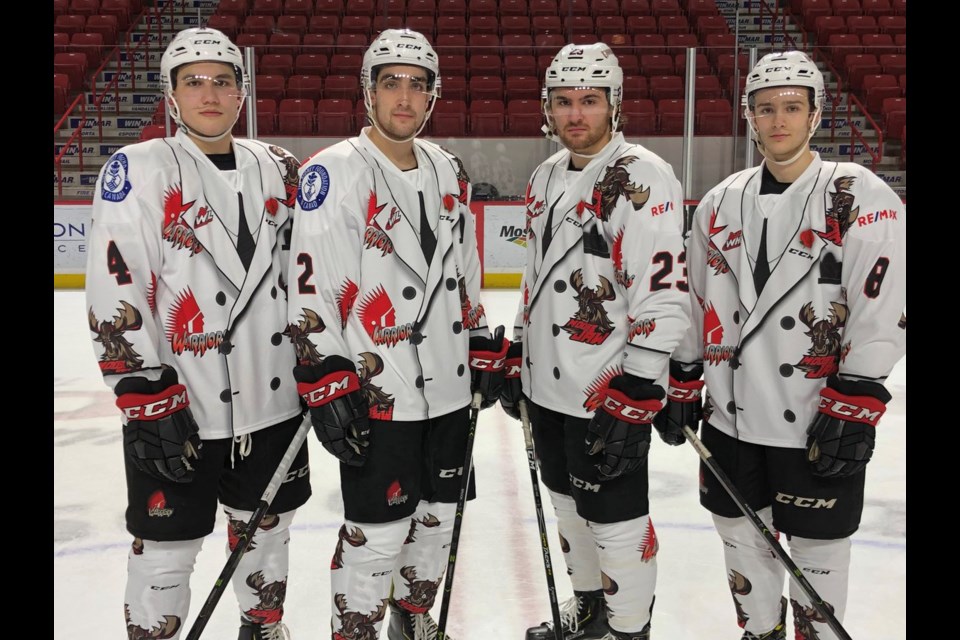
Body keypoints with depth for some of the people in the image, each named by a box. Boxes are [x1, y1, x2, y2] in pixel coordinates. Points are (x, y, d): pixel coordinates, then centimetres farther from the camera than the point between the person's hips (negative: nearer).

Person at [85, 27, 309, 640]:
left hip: (273, 399, 5)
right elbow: (114, 296, -12)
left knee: (268, 527, 20)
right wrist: (147, 399, -16)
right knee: (167, 547, 8)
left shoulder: (279, 169, 7)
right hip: (176, 410, -4)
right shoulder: (138, 169, -7)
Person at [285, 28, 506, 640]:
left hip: (448, 384, 7)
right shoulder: (333, 171, -11)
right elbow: (311, 288, -15)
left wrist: (485, 351, 15)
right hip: (374, 392, -6)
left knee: (439, 513, 18)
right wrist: (328, 388, -17)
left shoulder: (449, 172, 10)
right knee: (379, 528, 1)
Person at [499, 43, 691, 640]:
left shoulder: (644, 178, -16)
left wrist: (635, 397, -23)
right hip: (548, 385, 8)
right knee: (570, 502, 22)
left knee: (615, 519, 5)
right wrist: (518, 356, 18)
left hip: (609, 395, -8)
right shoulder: (547, 176, 11)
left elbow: (664, 297, -21)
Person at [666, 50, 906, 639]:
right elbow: (695, 300, 13)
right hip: (732, 415, 5)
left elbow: (884, 307, -13)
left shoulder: (860, 196, -7)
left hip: (819, 425, -4)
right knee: (742, 536, 18)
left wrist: (855, 405, -18)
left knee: (817, 552, 9)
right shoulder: (722, 202, 7)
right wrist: (682, 383, 13)